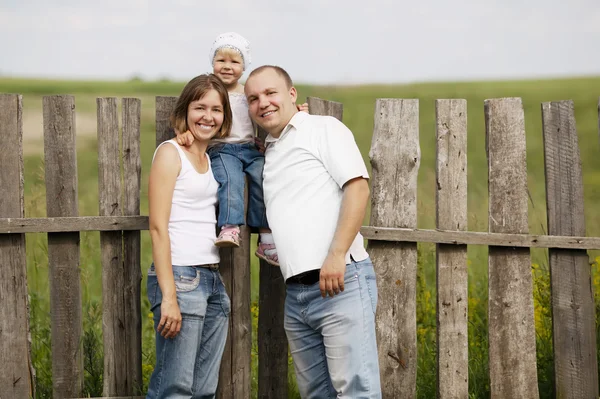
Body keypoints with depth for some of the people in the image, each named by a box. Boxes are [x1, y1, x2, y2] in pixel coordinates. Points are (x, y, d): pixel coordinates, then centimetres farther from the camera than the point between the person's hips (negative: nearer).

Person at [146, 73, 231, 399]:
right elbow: (158, 227, -11)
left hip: (213, 280, 8)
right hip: (179, 276, -8)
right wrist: (168, 296, -19)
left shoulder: (211, 159, 17)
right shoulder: (171, 152, -4)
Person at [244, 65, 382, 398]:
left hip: (340, 283, -8)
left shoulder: (323, 129, 1)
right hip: (296, 293, 8)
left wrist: (337, 255, -20)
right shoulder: (269, 152, 23)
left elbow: (357, 188, -12)